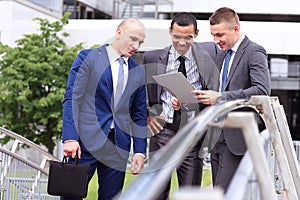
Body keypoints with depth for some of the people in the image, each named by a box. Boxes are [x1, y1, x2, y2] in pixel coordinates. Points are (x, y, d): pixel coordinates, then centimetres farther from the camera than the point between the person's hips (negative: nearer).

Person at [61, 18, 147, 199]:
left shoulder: (139, 72, 13)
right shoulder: (88, 58, 0)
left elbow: (139, 115, 16)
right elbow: (72, 100, -6)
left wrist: (140, 151, 7)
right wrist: (70, 138, -15)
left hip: (118, 146, 4)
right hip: (87, 141, -4)